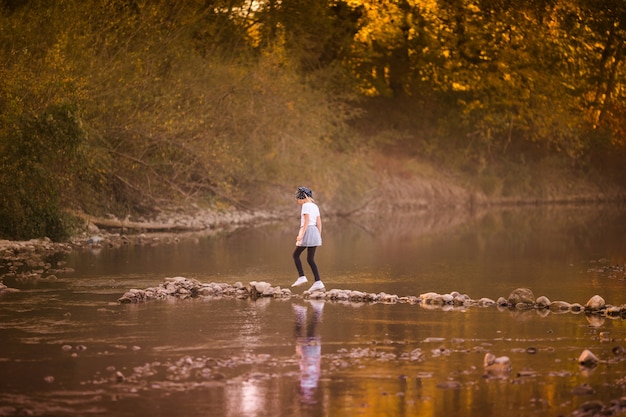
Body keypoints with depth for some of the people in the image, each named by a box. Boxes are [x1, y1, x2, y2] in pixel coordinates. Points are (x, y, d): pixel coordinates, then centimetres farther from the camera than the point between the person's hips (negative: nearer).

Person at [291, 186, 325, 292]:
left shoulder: (306, 205, -8)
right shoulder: (315, 206, 16)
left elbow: (306, 221, -17)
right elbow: (319, 223, 16)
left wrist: (301, 235, -21)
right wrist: (319, 237, 19)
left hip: (307, 231, -8)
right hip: (315, 232, 8)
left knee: (296, 255, 7)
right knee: (310, 259, 7)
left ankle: (302, 277, -1)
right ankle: (318, 283, -2)